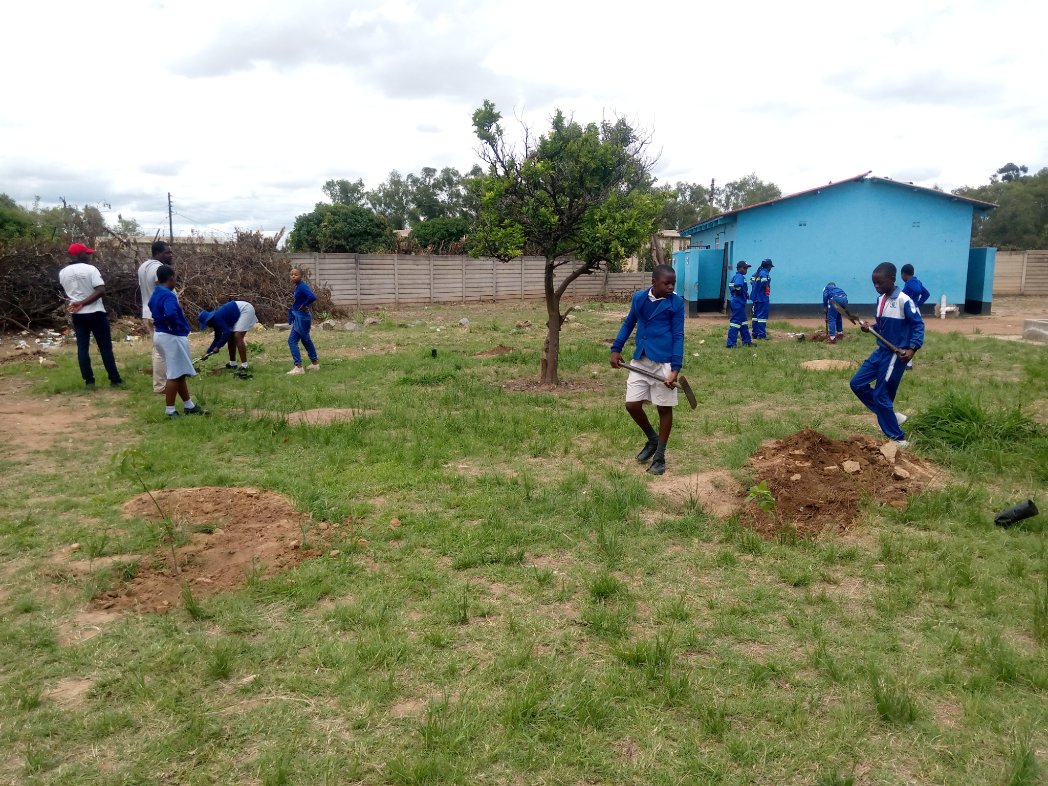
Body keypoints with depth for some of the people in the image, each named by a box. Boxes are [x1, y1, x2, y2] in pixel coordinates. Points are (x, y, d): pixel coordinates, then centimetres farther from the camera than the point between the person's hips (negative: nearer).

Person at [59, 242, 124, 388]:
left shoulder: (63, 273, 5)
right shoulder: (90, 269, -11)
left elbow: (68, 293, 17)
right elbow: (101, 290, -21)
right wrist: (82, 303, -20)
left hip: (77, 315, 5)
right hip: (95, 313, -5)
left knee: (82, 348, 7)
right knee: (105, 347, 2)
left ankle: (89, 381, 7)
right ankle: (115, 379, 5)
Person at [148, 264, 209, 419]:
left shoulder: (155, 295, 12)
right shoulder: (168, 295, -19)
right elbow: (170, 314, -36)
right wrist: (174, 327, -20)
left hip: (160, 335, 10)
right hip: (172, 337, -10)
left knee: (180, 373, 17)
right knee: (175, 375, -2)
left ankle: (189, 406, 25)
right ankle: (170, 410, 4)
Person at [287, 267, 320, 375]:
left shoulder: (302, 286, -20)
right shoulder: (298, 286, 8)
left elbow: (312, 297, -35)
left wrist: (304, 305, -21)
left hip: (301, 317, -10)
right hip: (299, 317, 10)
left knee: (292, 340, -8)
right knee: (305, 340, 20)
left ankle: (298, 367, -5)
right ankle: (315, 364, 31)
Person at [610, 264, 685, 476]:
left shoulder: (676, 302, -7)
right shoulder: (638, 298, 3)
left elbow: (678, 336, -8)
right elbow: (628, 323, 17)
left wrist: (675, 369, -16)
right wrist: (616, 349, 7)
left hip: (663, 362, -4)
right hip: (640, 360, 4)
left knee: (664, 408, 5)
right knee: (632, 404, 2)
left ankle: (659, 457, 19)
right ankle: (652, 439, 30)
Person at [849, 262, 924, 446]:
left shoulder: (904, 300, -17)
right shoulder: (880, 300, 6)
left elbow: (918, 325, -14)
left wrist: (912, 348, -26)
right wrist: (869, 328, -4)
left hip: (896, 355, -8)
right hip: (881, 351, 8)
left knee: (881, 395, -3)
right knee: (857, 384, 8)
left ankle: (898, 437, 12)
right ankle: (889, 416, 19)